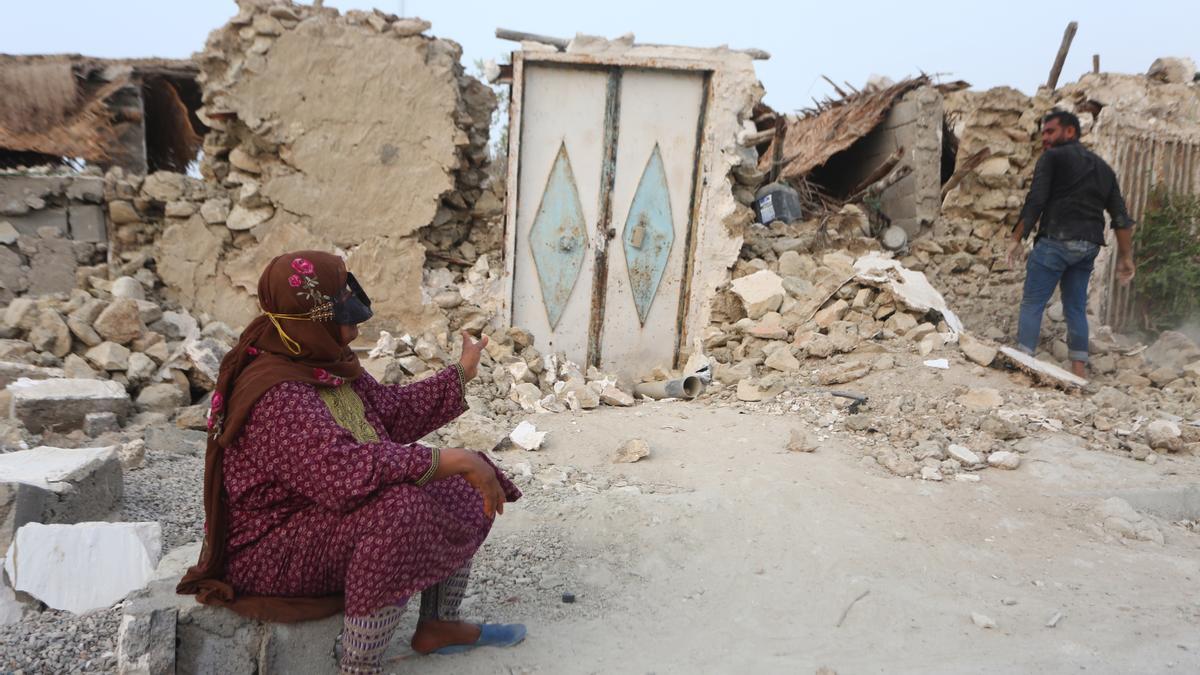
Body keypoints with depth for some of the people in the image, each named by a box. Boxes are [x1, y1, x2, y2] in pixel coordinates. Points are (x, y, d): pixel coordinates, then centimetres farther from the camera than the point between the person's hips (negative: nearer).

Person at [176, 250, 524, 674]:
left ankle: (438, 626, 16)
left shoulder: (325, 361, -2)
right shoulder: (276, 397, -30)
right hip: (274, 550, -10)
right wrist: (457, 460, -39)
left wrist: (462, 373, 11)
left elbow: (393, 414, 9)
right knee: (401, 511, -35)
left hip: (327, 512, 10)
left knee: (460, 491, 7)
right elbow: (347, 470, -41)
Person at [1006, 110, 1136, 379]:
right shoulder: (1102, 167, 20)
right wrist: (1126, 256, 16)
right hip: (1089, 246, 6)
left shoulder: (1052, 158, 2)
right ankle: (1080, 372, 10)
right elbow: (1121, 217, 15)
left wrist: (1017, 239, -7)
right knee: (1076, 308, 12)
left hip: (1056, 240, -6)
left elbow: (1035, 202, -10)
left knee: (1032, 303, -4)